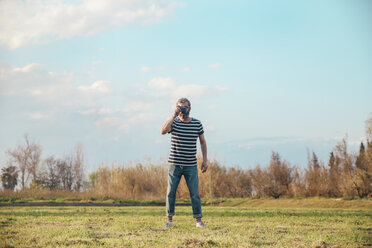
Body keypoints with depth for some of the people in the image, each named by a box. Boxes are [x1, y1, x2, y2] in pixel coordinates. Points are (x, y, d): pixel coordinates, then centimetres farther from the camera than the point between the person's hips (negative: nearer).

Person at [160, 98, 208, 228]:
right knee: (170, 192, 3)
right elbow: (163, 131, -22)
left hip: (191, 165, 1)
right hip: (174, 164, 0)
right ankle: (169, 219, 14)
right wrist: (174, 116, -21)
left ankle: (198, 219, 8)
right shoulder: (174, 122, -1)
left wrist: (205, 160, 8)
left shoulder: (197, 123, 4)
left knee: (195, 193, -1)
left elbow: (203, 142, 14)